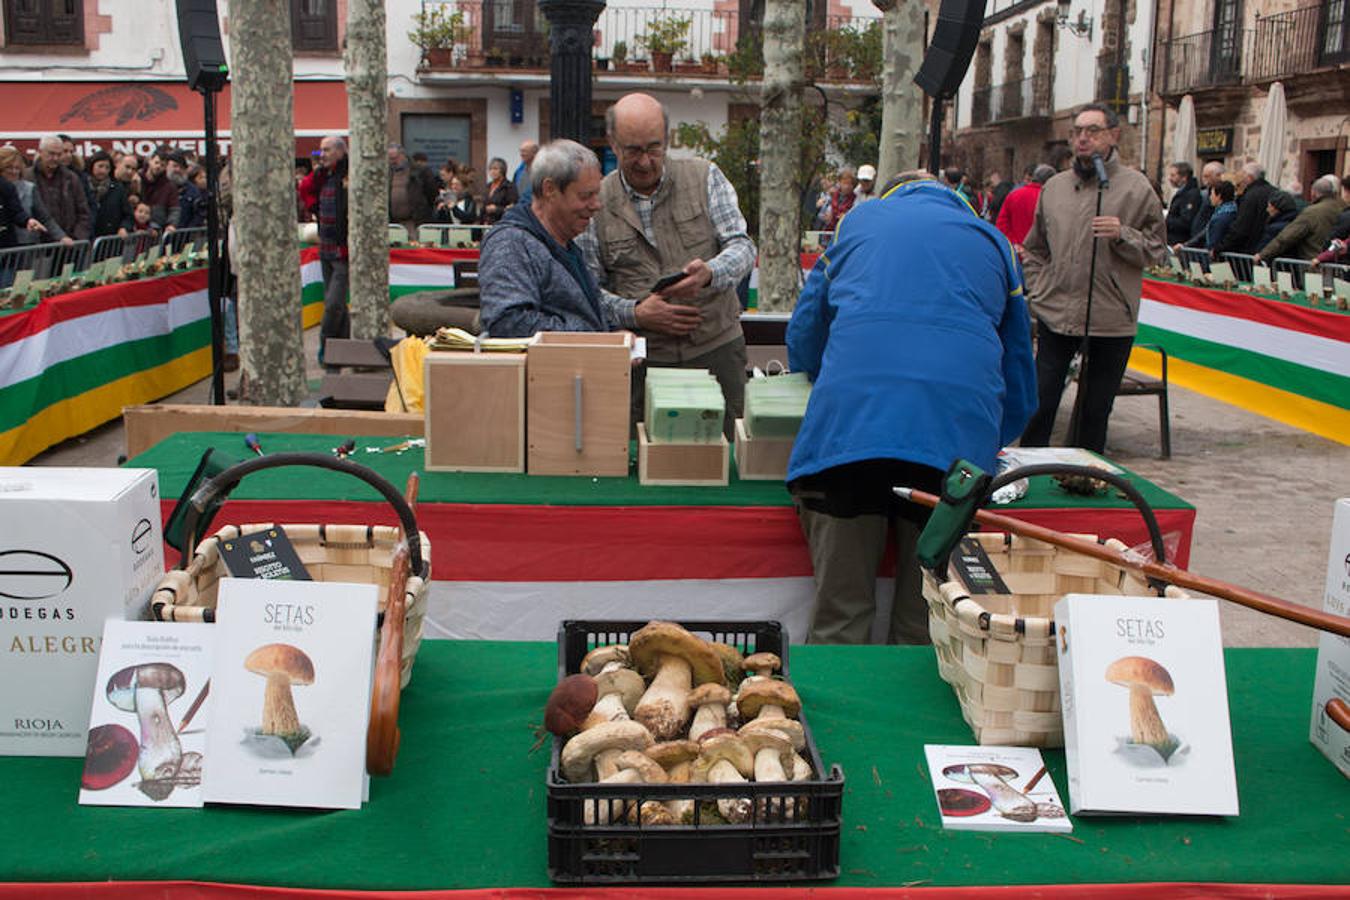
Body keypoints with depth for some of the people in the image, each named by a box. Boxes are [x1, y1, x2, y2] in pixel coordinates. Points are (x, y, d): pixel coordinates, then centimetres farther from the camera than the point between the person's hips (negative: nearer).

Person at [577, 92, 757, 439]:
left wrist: (710, 274, -21)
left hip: (716, 349, 1)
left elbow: (742, 246, 0)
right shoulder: (596, 202, 4)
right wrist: (634, 313, -14)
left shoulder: (705, 178, 6)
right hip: (641, 360, 0)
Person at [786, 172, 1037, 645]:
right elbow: (1019, 378, 32)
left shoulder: (859, 221, 29)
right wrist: (987, 443, 47)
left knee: (838, 619, 2)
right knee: (925, 620, 7)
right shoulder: (993, 240, 30)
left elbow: (802, 342, 31)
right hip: (963, 425, 1)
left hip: (850, 416, -1)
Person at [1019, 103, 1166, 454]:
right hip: (1055, 316, 3)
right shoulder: (1055, 187, 9)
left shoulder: (1136, 187, -2)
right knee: (1040, 404, 5)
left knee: (1095, 411, 8)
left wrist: (1123, 236, -18)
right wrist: (1039, 289, 9)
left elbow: (1156, 251, -1)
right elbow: (1034, 248, 21)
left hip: (1111, 321, -3)